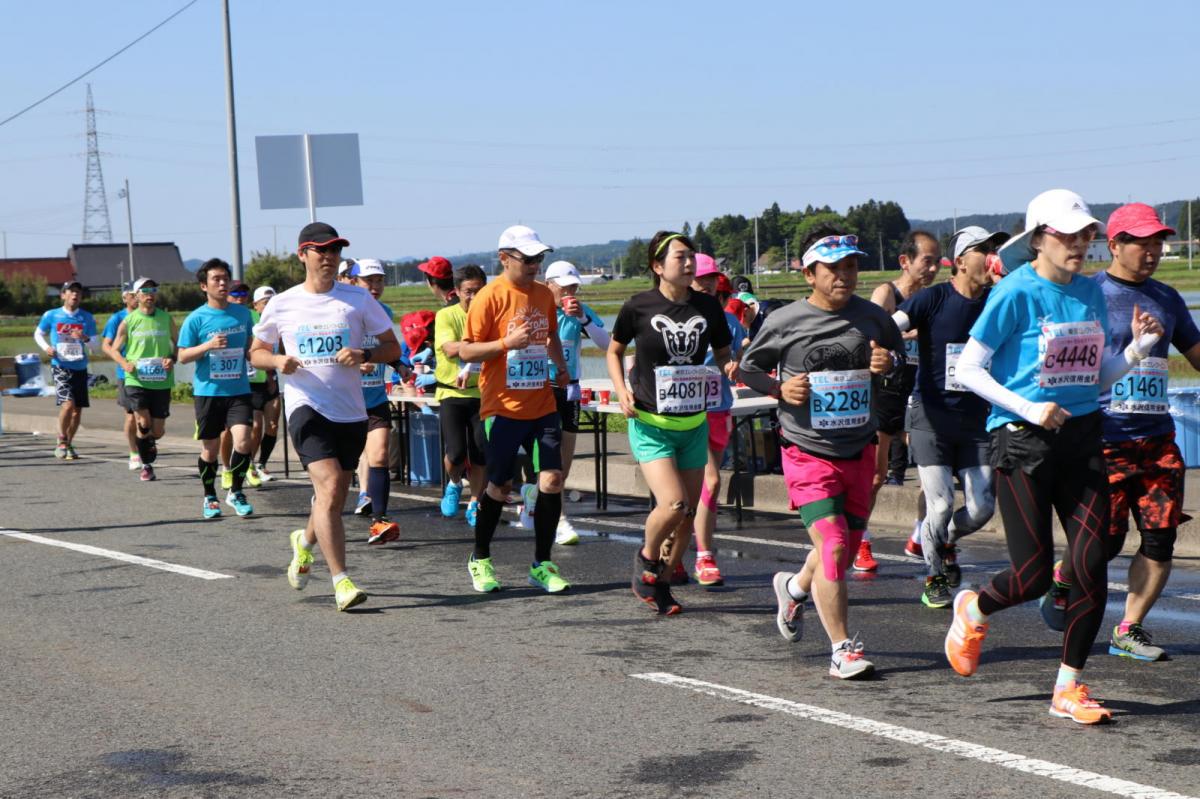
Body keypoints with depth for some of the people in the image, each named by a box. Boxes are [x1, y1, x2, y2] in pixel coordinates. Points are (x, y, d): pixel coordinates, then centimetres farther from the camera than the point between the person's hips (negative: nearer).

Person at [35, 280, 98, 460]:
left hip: (80, 368, 3)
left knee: (78, 408, 6)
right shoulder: (51, 315, 1)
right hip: (60, 366, -3)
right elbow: (38, 334, 16)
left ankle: (69, 444, 25)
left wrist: (85, 339, -17)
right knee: (68, 403, -20)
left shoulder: (87, 317, 5)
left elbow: (95, 346, 5)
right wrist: (46, 347, -3)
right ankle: (61, 441, -2)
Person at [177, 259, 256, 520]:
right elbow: (182, 356, -4)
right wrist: (208, 345, -18)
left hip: (239, 390, 2)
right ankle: (210, 498, 25)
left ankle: (235, 492, 5)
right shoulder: (196, 319, -5)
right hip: (208, 391, -2)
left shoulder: (242, 313, 6)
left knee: (243, 441, -14)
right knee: (210, 449, 6)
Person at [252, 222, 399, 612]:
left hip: (351, 411, 3)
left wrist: (364, 355, -15)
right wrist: (278, 360, -8)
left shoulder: (358, 299, 4)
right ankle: (341, 581, -18)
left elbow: (393, 348, 6)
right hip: (306, 407, -3)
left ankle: (305, 541, 46)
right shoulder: (282, 305, 4)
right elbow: (256, 352, 14)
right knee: (330, 487, -20)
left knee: (334, 498, 12)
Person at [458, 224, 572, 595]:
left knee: (552, 480, -5)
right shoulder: (489, 297, -9)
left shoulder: (544, 294, 10)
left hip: (542, 406, 5)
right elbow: (466, 351, -10)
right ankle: (480, 559, 23)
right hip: (503, 408, -5)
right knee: (499, 485, 2)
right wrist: (507, 343, -23)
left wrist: (561, 365, 12)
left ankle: (542, 565, 6)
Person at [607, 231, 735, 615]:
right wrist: (622, 390, -8)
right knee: (673, 504, -19)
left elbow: (723, 353, 14)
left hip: (694, 424, 4)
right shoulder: (638, 306, -8)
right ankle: (646, 557, 11)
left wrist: (728, 367, -9)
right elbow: (614, 351, 7)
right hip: (651, 424, -4)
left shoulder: (708, 307, 0)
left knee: (688, 513, 7)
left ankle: (659, 583, 26)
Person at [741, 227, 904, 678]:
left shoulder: (874, 318, 3)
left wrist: (890, 364, -7)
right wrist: (779, 389, -12)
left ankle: (794, 587, 46)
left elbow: (903, 361, 17)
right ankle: (842, 649, -8)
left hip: (859, 452, 4)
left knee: (847, 549, 14)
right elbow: (748, 368, 7)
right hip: (808, 453, -4)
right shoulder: (785, 322, -6)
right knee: (833, 546, -17)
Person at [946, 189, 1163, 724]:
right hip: (1022, 440, -5)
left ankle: (1069, 689, 10)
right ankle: (974, 611, 29)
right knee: (1035, 575, -5)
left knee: (1092, 565, -3)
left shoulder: (1091, 292, 9)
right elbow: (967, 369, -8)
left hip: (1082, 438, 5)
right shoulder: (1016, 294, -9)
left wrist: (1138, 348, -1)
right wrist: (1028, 408, -17)